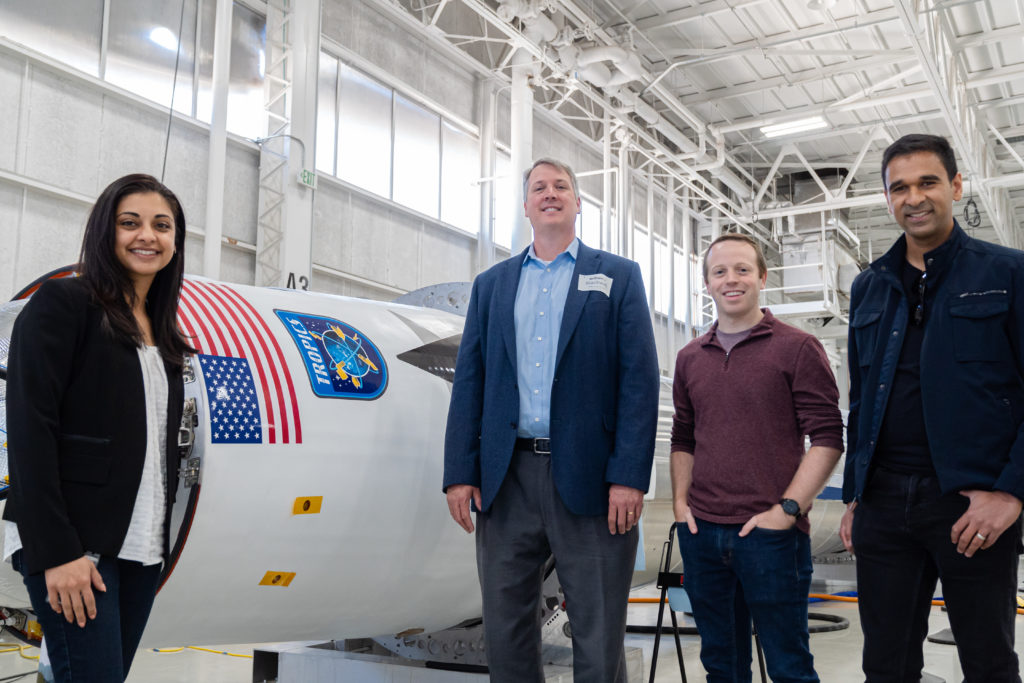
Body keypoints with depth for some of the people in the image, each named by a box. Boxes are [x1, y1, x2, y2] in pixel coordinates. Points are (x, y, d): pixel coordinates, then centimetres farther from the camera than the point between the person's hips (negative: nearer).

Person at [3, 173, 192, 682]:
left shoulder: (162, 333, 16)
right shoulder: (61, 304, -4)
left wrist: (161, 536, 12)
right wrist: (57, 551, -18)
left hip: (142, 546, 7)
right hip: (75, 543, -6)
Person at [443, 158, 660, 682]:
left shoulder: (617, 277, 7)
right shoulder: (491, 284, 16)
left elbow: (639, 379, -2)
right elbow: (469, 381, 11)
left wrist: (629, 477, -11)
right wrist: (460, 473, 2)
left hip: (586, 477, -3)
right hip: (507, 477, 3)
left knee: (598, 638, 4)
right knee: (505, 630, 10)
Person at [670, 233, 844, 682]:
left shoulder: (798, 349, -2)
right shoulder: (690, 358, 12)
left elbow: (828, 438, -6)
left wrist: (788, 509, -14)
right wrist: (681, 502, 6)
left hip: (771, 533, -4)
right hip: (701, 530, 5)